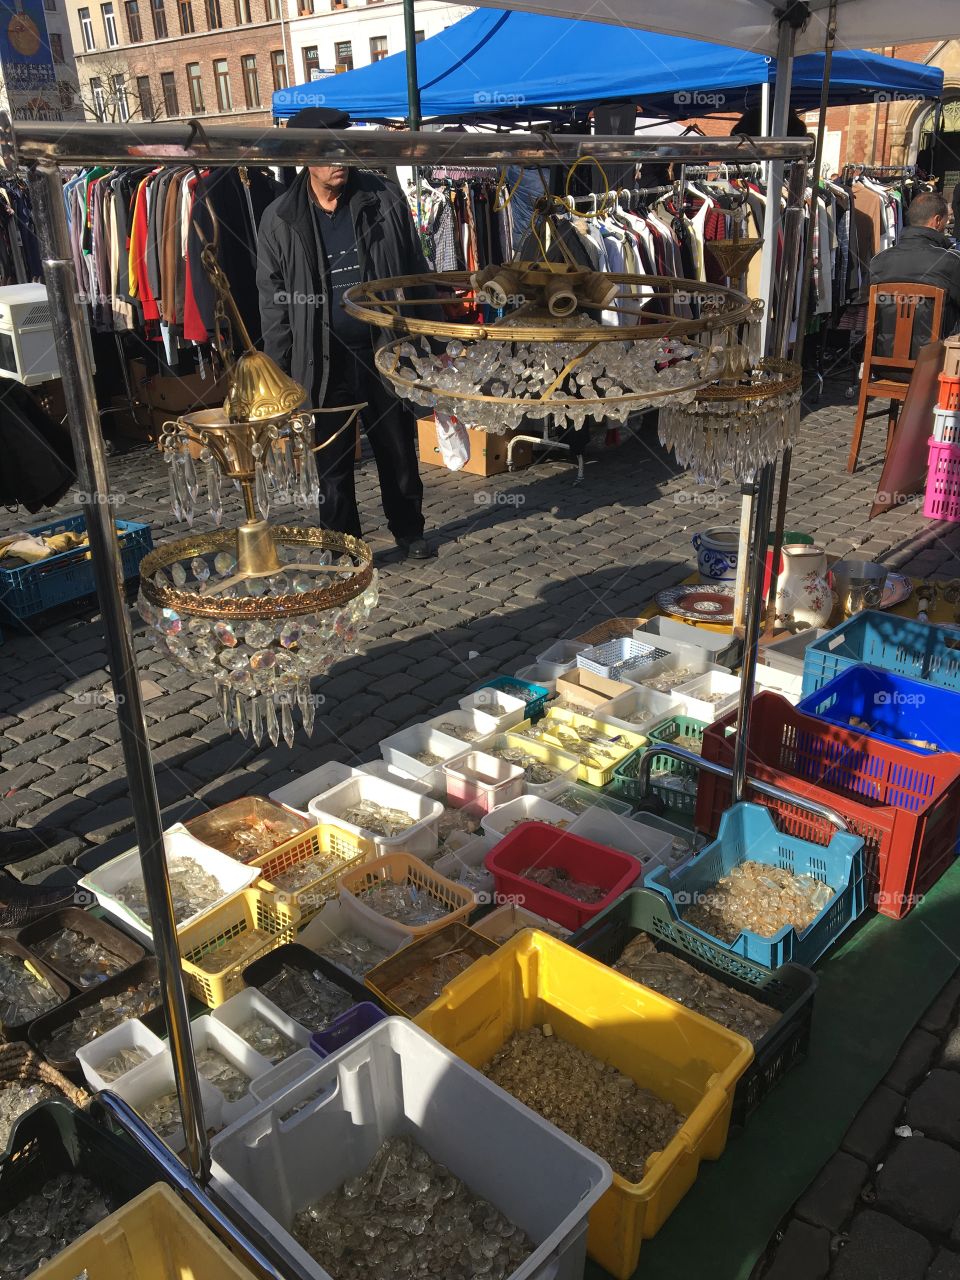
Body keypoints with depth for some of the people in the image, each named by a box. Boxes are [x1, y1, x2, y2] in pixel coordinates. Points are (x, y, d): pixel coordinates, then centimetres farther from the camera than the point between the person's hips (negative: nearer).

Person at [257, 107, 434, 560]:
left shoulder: (385, 198, 0)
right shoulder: (280, 219, -2)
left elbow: (416, 272, 5)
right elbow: (274, 302, 2)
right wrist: (279, 373, -2)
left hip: (384, 349, 1)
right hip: (323, 360, 0)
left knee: (399, 450, 12)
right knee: (332, 463, 7)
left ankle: (408, 530, 33)